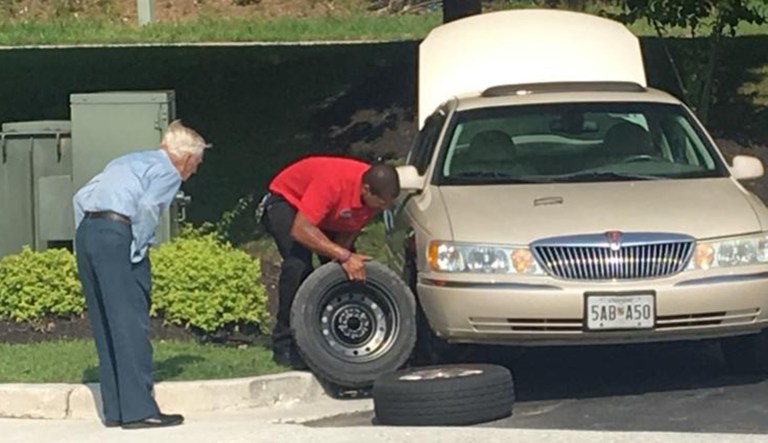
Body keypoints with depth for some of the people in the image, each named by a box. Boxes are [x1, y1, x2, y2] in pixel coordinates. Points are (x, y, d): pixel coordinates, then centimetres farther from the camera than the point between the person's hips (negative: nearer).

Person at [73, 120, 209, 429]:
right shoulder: (168, 172, 3)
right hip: (117, 234, -8)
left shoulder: (129, 161, 28)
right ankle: (139, 409, -8)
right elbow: (147, 205, -17)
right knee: (131, 324, -6)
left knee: (105, 326, 11)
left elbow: (81, 197, 22)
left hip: (87, 231, 8)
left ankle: (115, 409, 14)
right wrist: (139, 249, -8)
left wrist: (85, 242, 20)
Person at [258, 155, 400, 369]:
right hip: (286, 201, -7)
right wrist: (343, 256, -47)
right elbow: (300, 230, -44)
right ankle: (285, 347, -22)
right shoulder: (333, 182, -42)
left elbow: (349, 233, -9)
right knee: (298, 265, -28)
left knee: (351, 270, -6)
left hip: (327, 214, 7)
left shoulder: (377, 195, -21)